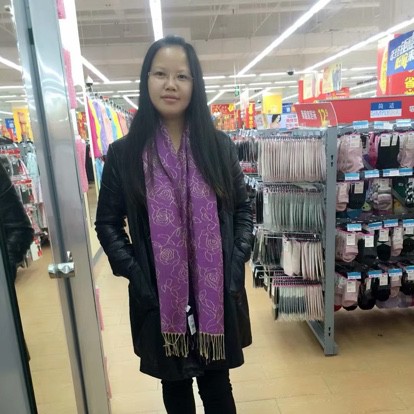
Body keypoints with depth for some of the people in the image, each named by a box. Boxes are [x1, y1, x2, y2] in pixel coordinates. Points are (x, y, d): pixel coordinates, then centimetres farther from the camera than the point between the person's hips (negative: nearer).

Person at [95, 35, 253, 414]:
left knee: (217, 383, 17)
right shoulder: (124, 153, -3)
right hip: (159, 296, 0)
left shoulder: (219, 146, 0)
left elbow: (242, 208, 6)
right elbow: (108, 222, 2)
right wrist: (133, 272, -9)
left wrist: (238, 260, -5)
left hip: (216, 292, 1)